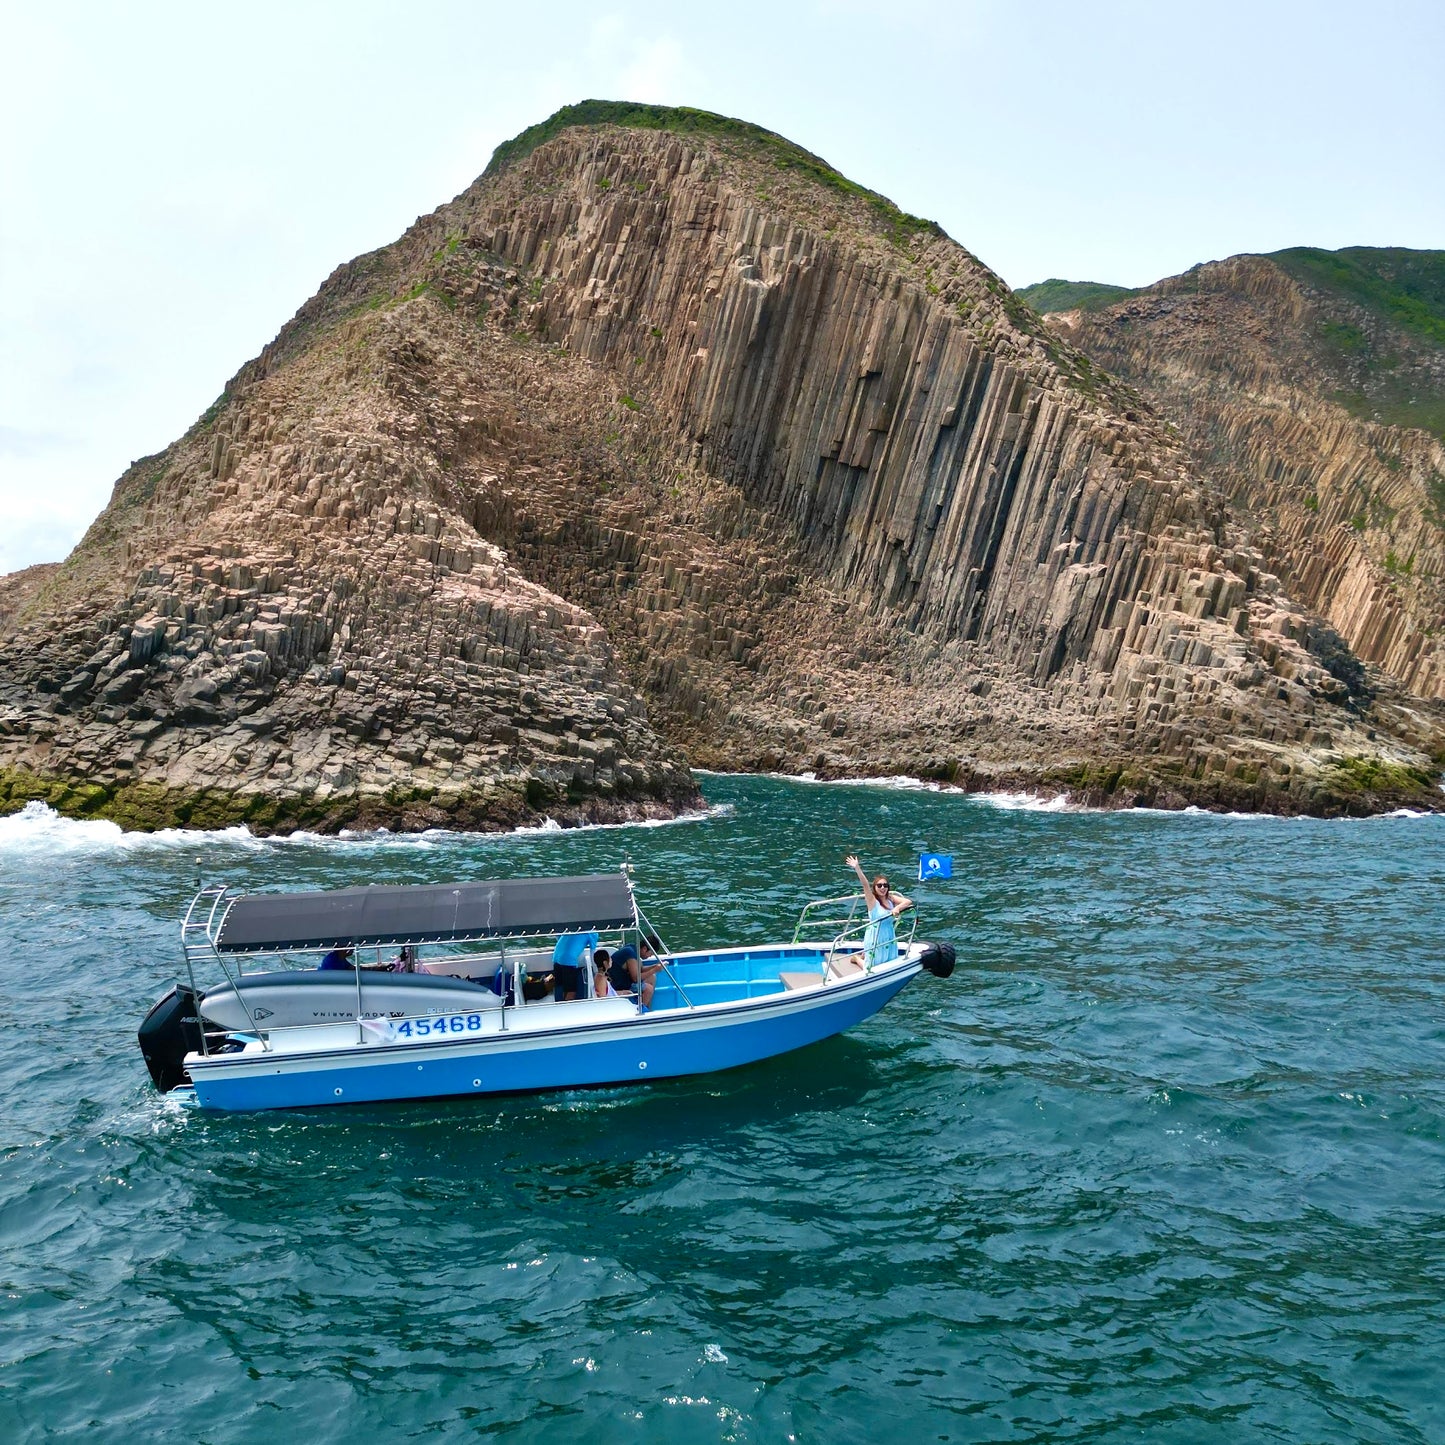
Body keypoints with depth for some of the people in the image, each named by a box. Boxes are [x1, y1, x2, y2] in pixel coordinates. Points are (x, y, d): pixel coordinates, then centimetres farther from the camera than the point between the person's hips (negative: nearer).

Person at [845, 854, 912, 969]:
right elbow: (865, 885, -28)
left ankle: (865, 956, 39)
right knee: (871, 968, 3)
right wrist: (857, 868, -42)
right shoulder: (872, 901, -15)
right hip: (875, 937, -5)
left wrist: (898, 908, -28)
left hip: (889, 937, 5)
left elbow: (908, 901, -9)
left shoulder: (891, 898, -1)